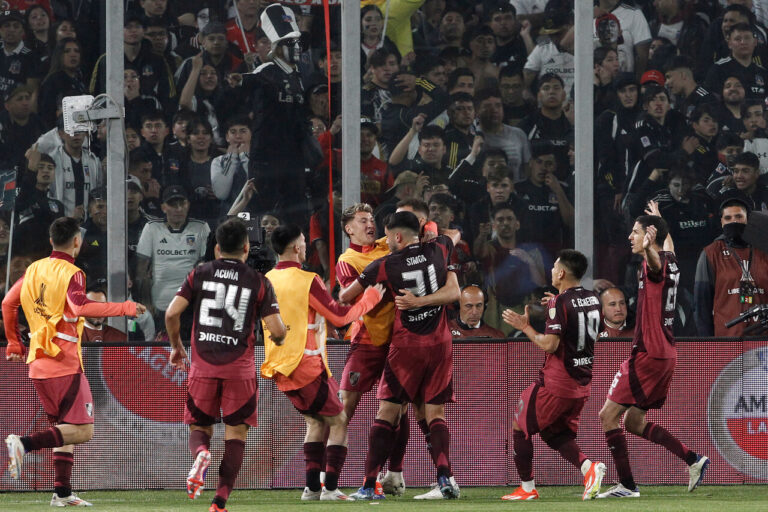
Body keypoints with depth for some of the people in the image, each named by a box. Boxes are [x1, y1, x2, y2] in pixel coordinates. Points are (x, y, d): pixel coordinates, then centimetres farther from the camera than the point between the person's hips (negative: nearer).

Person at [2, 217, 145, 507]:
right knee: (83, 431, -8)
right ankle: (24, 444, -23)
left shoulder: (34, 270, 11)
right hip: (64, 363, -8)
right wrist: (125, 309, -23)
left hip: (37, 363, 8)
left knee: (64, 428, 17)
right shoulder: (70, 273, -11)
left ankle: (62, 492, 11)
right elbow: (80, 306, -28)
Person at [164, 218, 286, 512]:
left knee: (199, 428, 14)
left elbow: (172, 313, -4)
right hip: (240, 371, -1)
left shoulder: (200, 275, 4)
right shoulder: (259, 283, 0)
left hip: (202, 367, 1)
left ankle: (201, 454, -22)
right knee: (236, 435, 7)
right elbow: (277, 330, -6)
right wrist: (278, 339, 19)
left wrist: (176, 345, 13)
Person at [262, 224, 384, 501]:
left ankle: (312, 486, 11)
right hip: (306, 365, -7)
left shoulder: (267, 281, 6)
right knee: (338, 422, 4)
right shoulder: (306, 281, -15)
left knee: (316, 421, 19)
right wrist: (370, 299, 4)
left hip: (280, 368, 7)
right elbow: (339, 316, -10)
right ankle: (331, 487, -5)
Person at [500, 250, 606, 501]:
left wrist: (525, 327, -9)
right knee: (553, 433, 19)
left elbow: (549, 345, -22)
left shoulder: (560, 303, -17)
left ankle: (527, 488, 11)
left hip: (556, 384, -8)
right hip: (581, 384, 8)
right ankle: (588, 467, -6)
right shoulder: (593, 299, 7)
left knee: (520, 427, 9)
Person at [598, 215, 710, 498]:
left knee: (608, 415, -6)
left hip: (648, 355, -9)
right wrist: (658, 221, 57)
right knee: (634, 422, 16)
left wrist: (648, 249, -67)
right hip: (665, 355, 9)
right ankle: (693, 459, 10)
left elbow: (655, 261, -43)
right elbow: (667, 248, 39)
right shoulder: (670, 260, 12)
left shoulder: (655, 263, -15)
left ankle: (627, 485, -9)